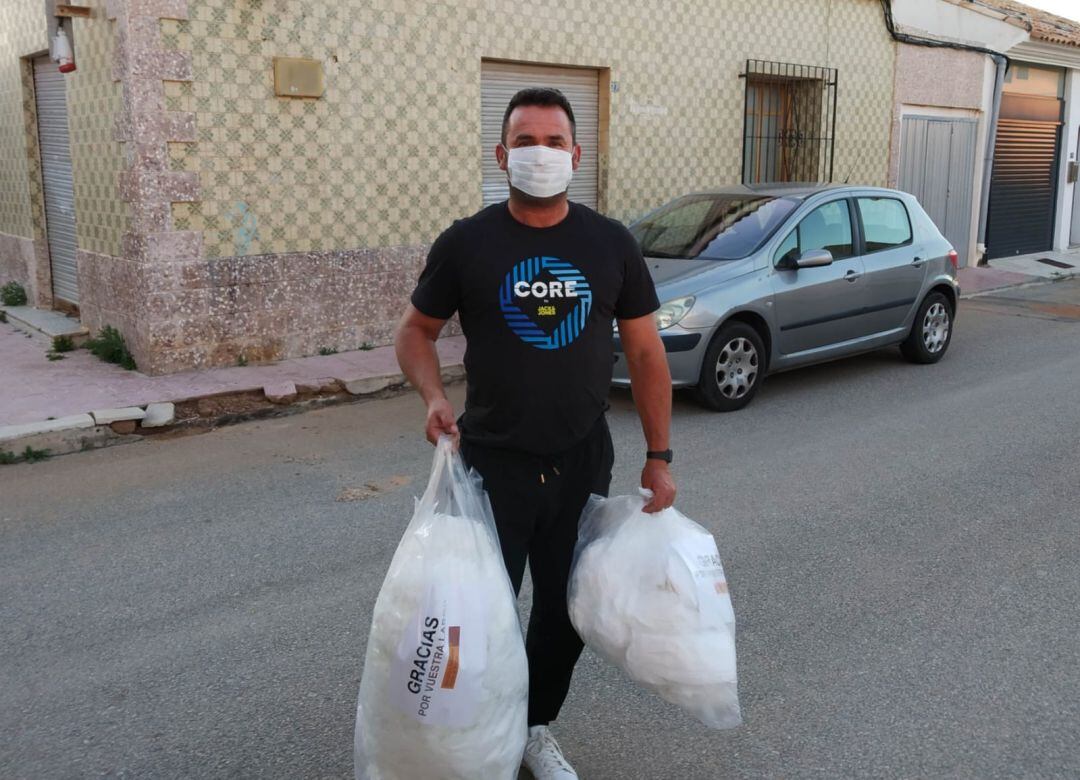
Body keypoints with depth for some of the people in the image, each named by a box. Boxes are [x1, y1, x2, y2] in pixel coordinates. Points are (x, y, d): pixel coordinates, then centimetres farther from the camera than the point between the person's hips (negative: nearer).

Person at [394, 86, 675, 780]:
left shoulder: (611, 245, 0)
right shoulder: (466, 243, -4)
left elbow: (646, 352, 4)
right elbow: (417, 329, 6)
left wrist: (659, 456, 0)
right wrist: (434, 395, -15)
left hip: (583, 463, 2)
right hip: (492, 462, -2)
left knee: (566, 612, 14)